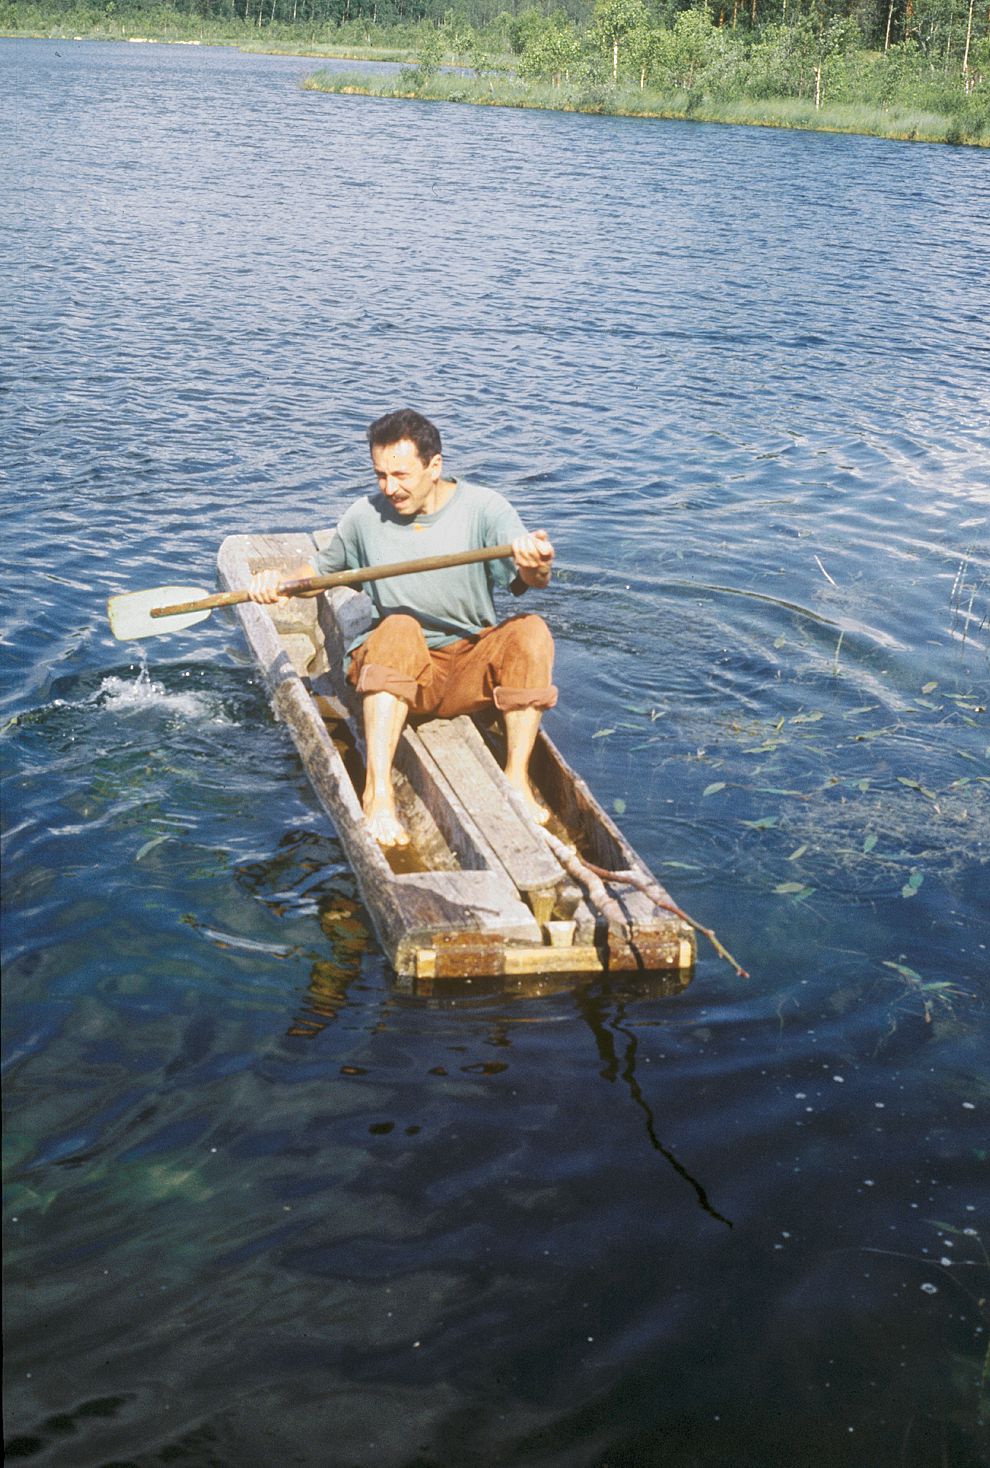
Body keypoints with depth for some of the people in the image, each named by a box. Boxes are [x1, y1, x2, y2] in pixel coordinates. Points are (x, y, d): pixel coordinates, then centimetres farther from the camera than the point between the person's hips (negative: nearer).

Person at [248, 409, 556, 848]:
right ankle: (378, 791, -41)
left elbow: (530, 579, -21)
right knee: (400, 627, -33)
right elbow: (322, 569, 18)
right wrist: (282, 582, -4)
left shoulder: (482, 508, -6)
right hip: (399, 670, 0)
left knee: (531, 630, -28)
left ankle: (517, 777, -25)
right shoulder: (366, 516, 1)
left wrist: (536, 564, -46)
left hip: (471, 673, 0)